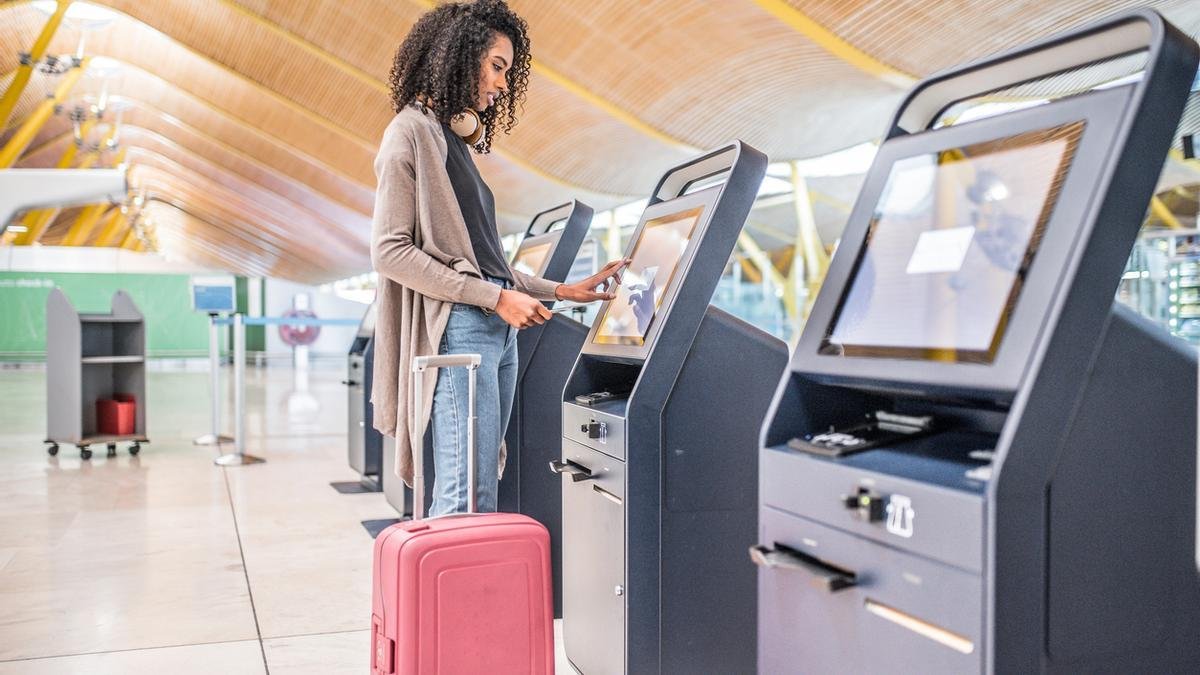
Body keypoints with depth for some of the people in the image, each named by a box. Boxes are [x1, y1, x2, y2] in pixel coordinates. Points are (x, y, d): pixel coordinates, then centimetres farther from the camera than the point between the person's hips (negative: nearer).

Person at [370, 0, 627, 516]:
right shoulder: (411, 133, -4)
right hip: (458, 331, -9)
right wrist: (496, 297, -14)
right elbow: (390, 251, -12)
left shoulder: (454, 140, 21)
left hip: (497, 331, 9)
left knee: (479, 498, 8)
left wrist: (563, 291, 19)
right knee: (467, 502, -12)